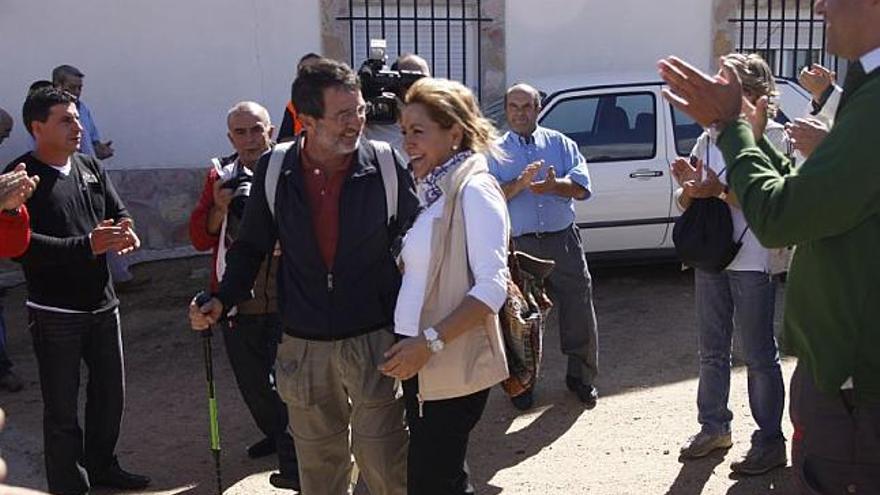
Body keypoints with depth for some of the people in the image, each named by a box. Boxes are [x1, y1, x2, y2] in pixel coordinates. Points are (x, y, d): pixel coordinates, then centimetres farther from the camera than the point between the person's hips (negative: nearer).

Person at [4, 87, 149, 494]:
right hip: (55, 313, -6)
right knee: (62, 408, 5)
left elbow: (118, 211, 11)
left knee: (110, 392, 20)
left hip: (101, 303, 7)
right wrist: (88, 245, -30)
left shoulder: (90, 167, 7)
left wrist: (126, 233, -13)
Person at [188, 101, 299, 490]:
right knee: (250, 381, 19)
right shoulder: (220, 176, 5)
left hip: (286, 301, -5)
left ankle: (293, 466, 7)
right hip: (237, 301, 5)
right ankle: (275, 434, 43)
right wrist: (219, 208, -12)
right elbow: (199, 238, 5)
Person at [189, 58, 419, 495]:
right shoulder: (274, 170, -4)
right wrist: (223, 300, -4)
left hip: (373, 340, -2)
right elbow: (251, 246, 9)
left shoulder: (386, 165, -9)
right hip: (303, 346, 2)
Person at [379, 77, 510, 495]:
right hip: (419, 361, 8)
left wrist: (429, 342, -26)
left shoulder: (473, 190, -15)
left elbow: (493, 286, -22)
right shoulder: (429, 190, 11)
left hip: (452, 366, -8)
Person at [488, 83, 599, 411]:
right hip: (518, 245, -1)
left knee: (578, 311, 5)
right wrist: (520, 183, -22)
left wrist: (551, 185, -20)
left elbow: (582, 186, -2)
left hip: (563, 240, 1)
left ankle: (581, 377, 23)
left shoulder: (560, 143, 11)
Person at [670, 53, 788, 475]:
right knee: (712, 351, 14)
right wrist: (688, 189, -12)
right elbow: (685, 203, 10)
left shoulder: (773, 137, -7)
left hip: (752, 262, -6)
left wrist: (717, 189, -27)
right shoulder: (709, 140, 10)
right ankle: (714, 427, 27)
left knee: (759, 354, 2)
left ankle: (770, 441, 12)